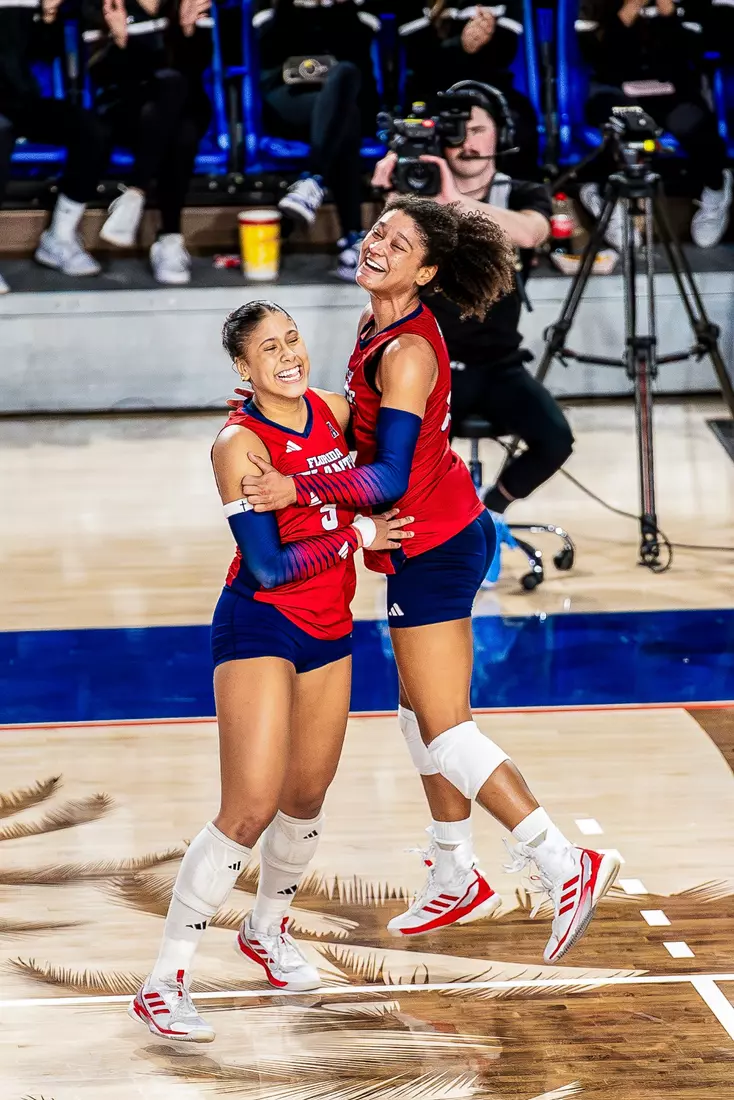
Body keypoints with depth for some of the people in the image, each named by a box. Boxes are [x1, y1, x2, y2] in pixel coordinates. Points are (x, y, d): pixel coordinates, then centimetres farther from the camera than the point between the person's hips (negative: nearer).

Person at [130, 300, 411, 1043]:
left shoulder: (334, 410, 2)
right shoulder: (239, 443, -16)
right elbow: (266, 568, -20)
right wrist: (356, 535, -14)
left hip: (329, 630, 7)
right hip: (259, 628, -7)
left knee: (306, 799, 15)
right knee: (249, 810, -14)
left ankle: (266, 930, 42)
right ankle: (163, 985, -6)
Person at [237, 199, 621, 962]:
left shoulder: (405, 352, -24)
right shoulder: (376, 325, 5)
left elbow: (391, 476, -30)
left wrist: (297, 490, -38)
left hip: (433, 546, -10)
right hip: (433, 539, 10)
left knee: (442, 726, -8)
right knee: (422, 710, 18)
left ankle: (566, 867, -7)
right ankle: (455, 880, 30)